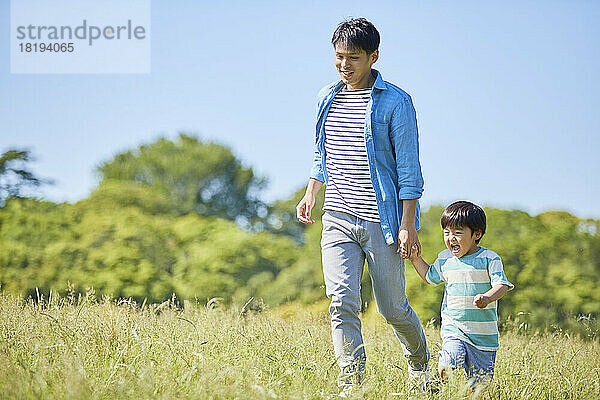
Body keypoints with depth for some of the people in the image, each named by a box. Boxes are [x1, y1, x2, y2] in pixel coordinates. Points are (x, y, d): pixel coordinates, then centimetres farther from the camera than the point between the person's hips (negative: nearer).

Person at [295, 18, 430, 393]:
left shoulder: (396, 102, -7)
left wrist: (408, 225, -12)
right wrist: (311, 193, 13)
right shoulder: (327, 98, 10)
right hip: (338, 220, 4)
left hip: (382, 221, -4)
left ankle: (419, 361, 35)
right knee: (342, 302, -10)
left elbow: (409, 168, -8)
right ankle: (352, 384, -6)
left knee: (393, 307, 6)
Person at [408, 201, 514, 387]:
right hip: (453, 328, 2)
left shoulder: (489, 258, -5)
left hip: (483, 334, -2)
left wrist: (487, 297, -33)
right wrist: (415, 258, 13)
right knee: (447, 367, -23)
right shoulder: (445, 260, 7)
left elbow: (501, 285, -14)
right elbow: (430, 277, 26)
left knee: (479, 382, 2)